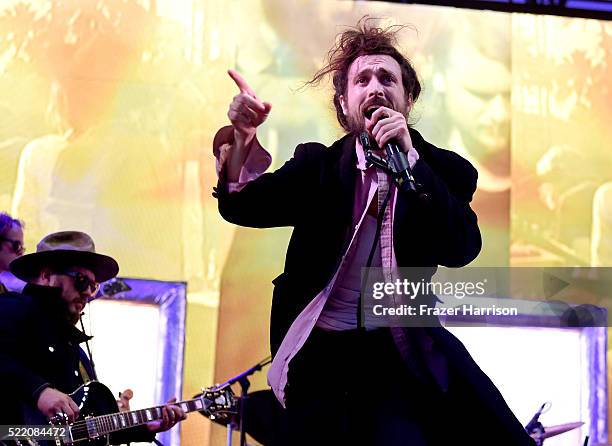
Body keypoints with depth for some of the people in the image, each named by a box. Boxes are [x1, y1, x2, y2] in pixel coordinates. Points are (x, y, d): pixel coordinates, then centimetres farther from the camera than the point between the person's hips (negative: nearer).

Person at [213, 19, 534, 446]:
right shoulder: (317, 163, 6)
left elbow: (462, 249, -14)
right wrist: (243, 138, -24)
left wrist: (409, 159, -21)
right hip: (319, 352, 1)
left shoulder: (444, 170, 2)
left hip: (400, 353, -1)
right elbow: (242, 206, -4)